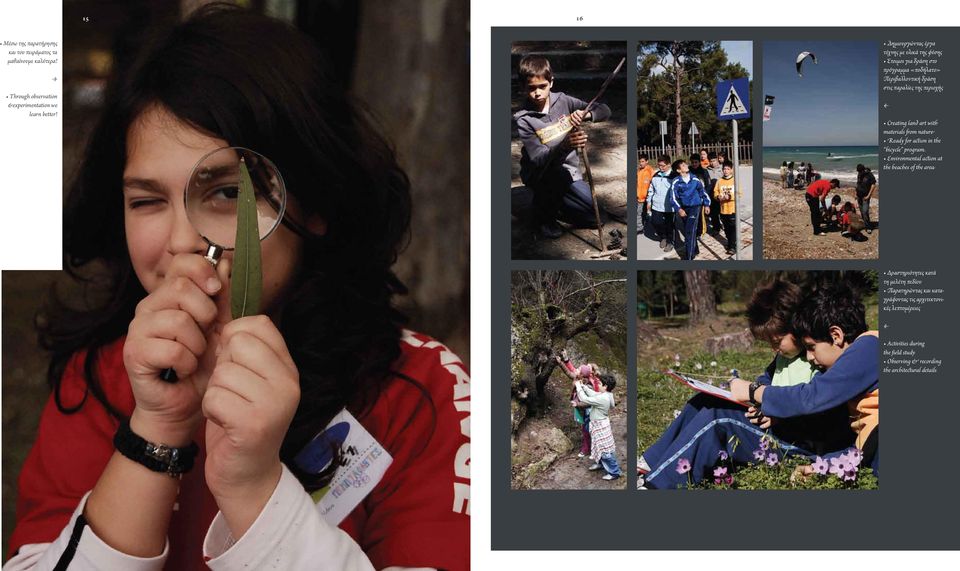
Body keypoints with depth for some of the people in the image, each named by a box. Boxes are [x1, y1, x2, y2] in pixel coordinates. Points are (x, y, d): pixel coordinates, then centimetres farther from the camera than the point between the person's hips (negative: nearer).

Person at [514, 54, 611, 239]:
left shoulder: (563, 101, -6)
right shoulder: (523, 119, -17)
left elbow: (604, 110, -8)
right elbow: (538, 158, -27)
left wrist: (585, 114, -32)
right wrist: (565, 146, -46)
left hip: (569, 171, 4)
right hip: (538, 174, -4)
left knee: (594, 217, -5)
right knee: (559, 173, -38)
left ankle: (554, 203, 20)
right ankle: (544, 214, -9)